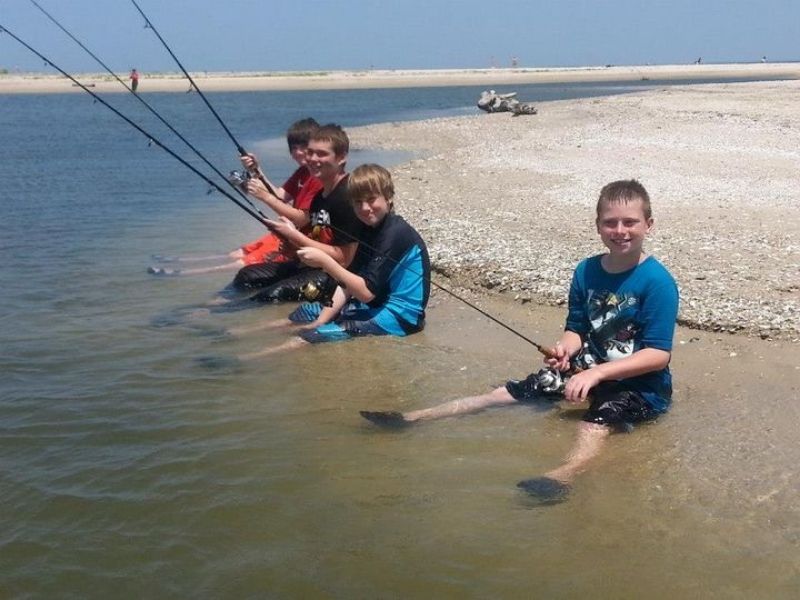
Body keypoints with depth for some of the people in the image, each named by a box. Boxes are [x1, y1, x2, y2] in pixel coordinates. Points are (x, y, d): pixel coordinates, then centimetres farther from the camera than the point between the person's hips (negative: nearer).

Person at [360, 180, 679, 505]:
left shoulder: (657, 281, -17)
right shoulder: (586, 271, 2)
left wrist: (597, 373, -28)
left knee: (599, 418, -37)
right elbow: (576, 329, 9)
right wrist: (566, 348, -15)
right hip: (591, 367, 6)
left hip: (640, 381, -6)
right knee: (515, 391, -1)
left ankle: (564, 475, -68)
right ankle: (415, 417, -2)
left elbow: (658, 356, -21)